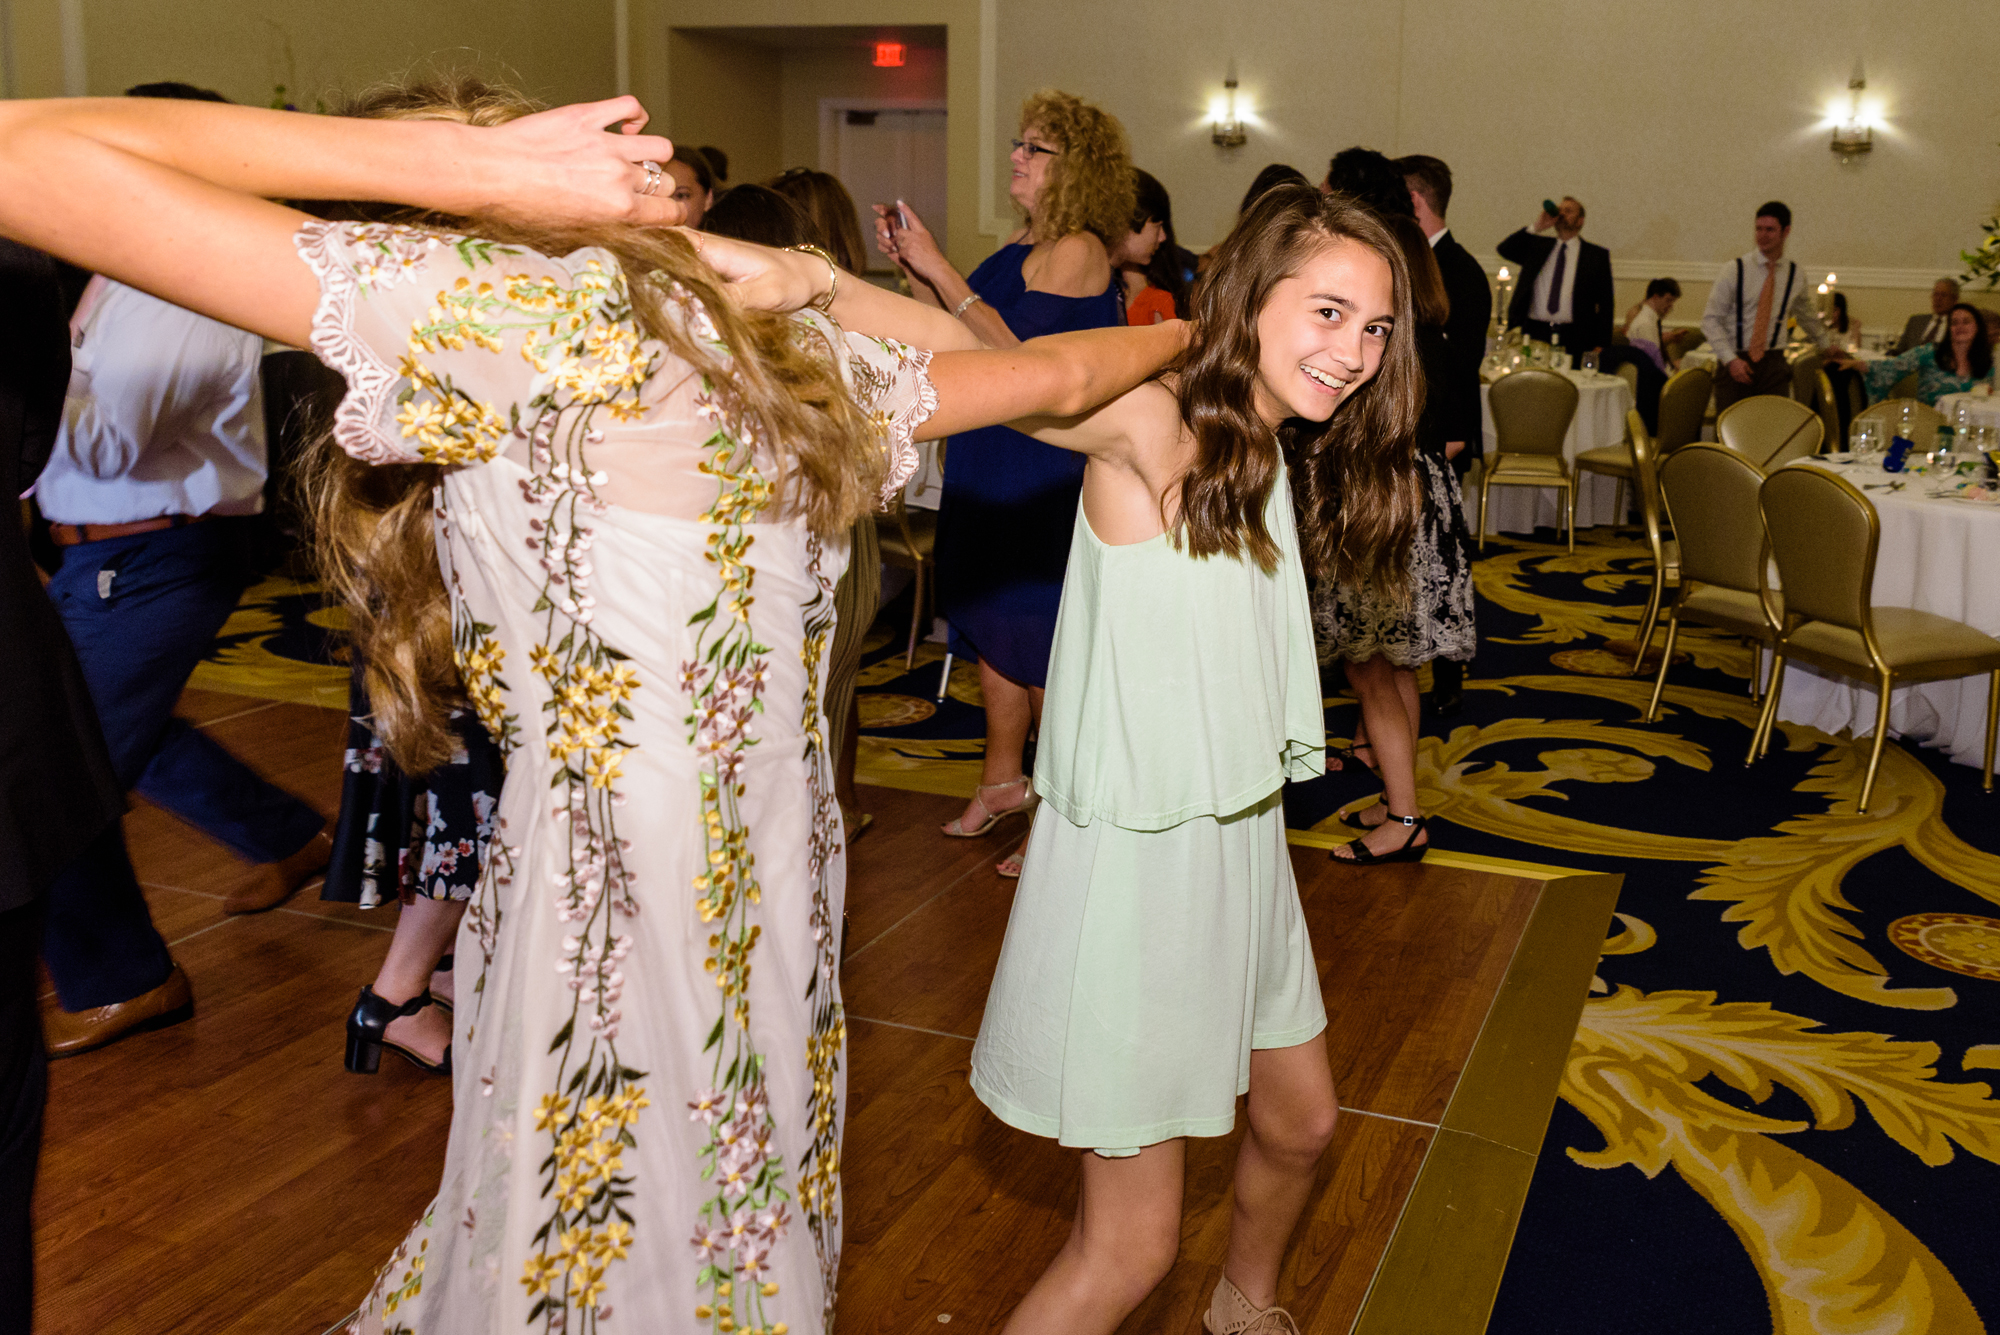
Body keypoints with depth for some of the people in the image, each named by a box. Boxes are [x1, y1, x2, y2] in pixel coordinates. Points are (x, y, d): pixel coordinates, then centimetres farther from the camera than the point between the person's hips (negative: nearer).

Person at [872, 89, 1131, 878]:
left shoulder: (1077, 250, -14)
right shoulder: (1022, 245, 11)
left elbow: (1012, 350, -23)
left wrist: (939, 269, -21)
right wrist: (911, 268, 4)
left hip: (1044, 477, -9)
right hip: (988, 464, 9)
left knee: (1040, 644, 0)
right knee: (991, 622, 17)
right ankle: (1004, 780, 32)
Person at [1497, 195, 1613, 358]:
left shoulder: (1598, 255, 9)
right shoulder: (1537, 246, 17)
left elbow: (1605, 304, 5)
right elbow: (1505, 250, 2)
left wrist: (1600, 345, -4)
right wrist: (1536, 228, -5)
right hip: (1534, 333, 2)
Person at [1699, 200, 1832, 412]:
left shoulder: (1797, 274, 7)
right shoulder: (1734, 270, -3)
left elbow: (1808, 318, 25)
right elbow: (1711, 319, -4)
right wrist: (1730, 360, -15)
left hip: (1773, 365, 2)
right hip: (1735, 366, -2)